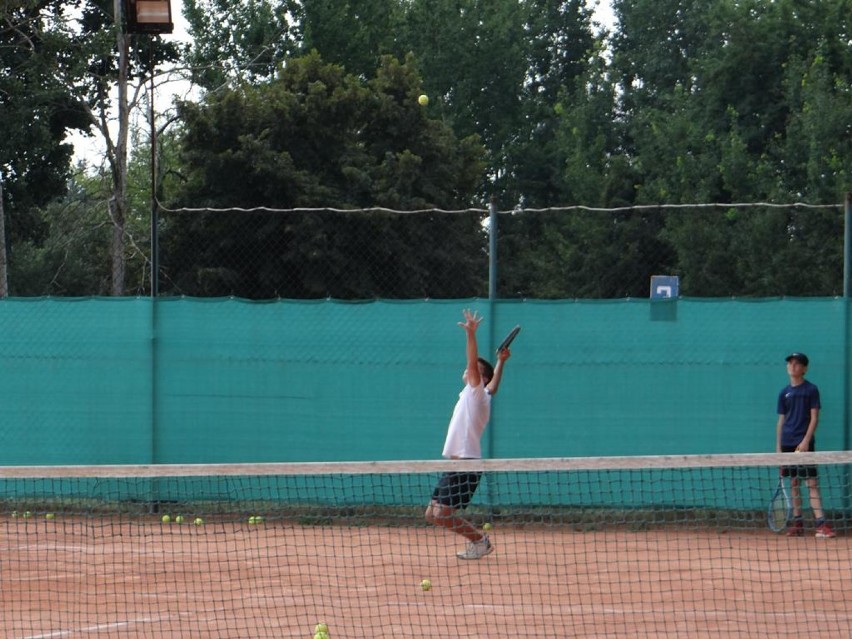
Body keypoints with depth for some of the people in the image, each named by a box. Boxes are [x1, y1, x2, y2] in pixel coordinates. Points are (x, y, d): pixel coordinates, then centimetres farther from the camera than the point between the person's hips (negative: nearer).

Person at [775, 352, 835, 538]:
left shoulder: (811, 390, -1)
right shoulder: (784, 393, 11)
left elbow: (814, 418, -6)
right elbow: (781, 421, 14)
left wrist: (806, 441, -15)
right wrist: (778, 447, 9)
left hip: (804, 444, -5)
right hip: (788, 444, 5)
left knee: (811, 483, -11)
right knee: (794, 483, 6)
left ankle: (821, 523, -17)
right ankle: (797, 523, 10)